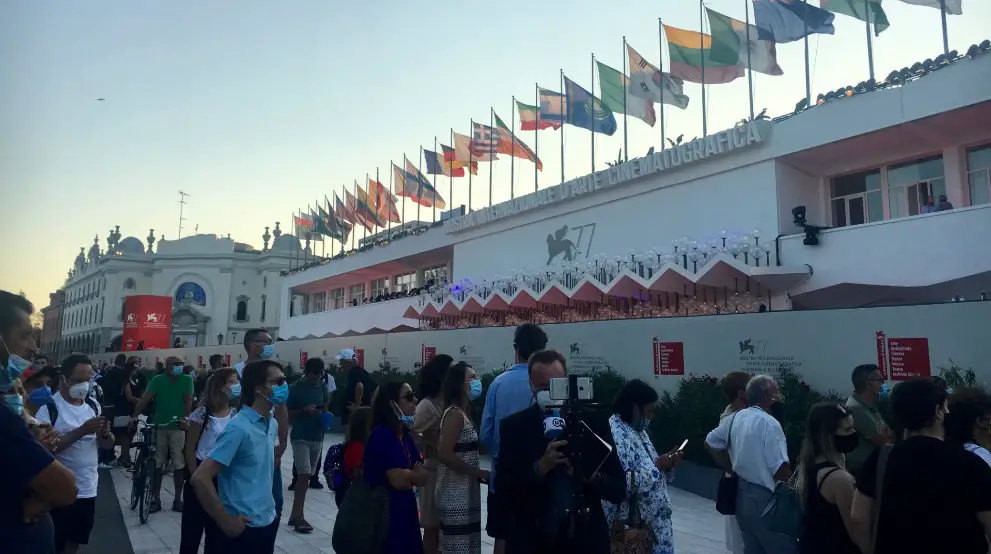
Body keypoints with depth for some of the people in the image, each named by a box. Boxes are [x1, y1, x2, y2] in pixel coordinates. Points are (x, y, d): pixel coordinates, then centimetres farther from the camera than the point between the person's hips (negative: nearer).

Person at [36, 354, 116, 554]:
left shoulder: (93, 406, 6)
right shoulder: (49, 407, -12)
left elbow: (108, 445, 10)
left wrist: (105, 434, -12)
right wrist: (81, 431, -28)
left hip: (88, 489, 5)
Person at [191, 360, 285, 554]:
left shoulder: (272, 424, 4)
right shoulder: (239, 428, -19)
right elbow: (200, 479, -22)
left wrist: (270, 509, 13)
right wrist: (226, 522, -16)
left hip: (267, 523, 7)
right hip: (243, 529, -7)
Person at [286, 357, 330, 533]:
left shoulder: (322, 387, 5)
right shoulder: (295, 388, -7)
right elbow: (288, 413, -3)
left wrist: (325, 419, -7)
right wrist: (304, 410, -19)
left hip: (317, 436, 5)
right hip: (300, 437, -5)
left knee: (306, 476, 9)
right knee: (304, 474, -12)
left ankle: (295, 515, 18)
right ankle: (298, 517, -6)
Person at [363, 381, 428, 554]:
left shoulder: (406, 435, 8)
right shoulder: (381, 434, -17)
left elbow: (422, 478, 5)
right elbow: (397, 480, -20)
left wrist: (405, 476, -13)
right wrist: (412, 475, -1)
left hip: (405, 510, 8)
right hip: (384, 511, -8)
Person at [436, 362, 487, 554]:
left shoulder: (462, 413, 14)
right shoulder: (455, 414, -15)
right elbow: (444, 454, -25)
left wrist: (477, 473, 6)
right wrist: (479, 473, -17)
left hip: (464, 495, 9)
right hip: (456, 497, -9)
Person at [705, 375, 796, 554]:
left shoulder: (735, 417, 6)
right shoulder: (769, 423, -17)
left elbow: (710, 442, 16)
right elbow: (780, 470, -20)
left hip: (741, 495, 8)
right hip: (764, 498, -8)